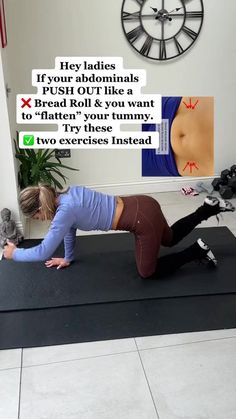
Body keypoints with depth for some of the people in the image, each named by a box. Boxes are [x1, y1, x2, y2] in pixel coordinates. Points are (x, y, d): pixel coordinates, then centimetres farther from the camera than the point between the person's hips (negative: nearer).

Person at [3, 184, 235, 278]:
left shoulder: (65, 210, -19)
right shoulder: (66, 196, 6)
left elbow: (43, 252, -13)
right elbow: (70, 228, 23)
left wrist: (15, 253, 2)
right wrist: (67, 258, 30)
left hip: (143, 220, -9)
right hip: (142, 205, 9)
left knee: (148, 272, 9)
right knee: (170, 239, 33)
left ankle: (196, 250, 9)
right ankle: (208, 208, 28)